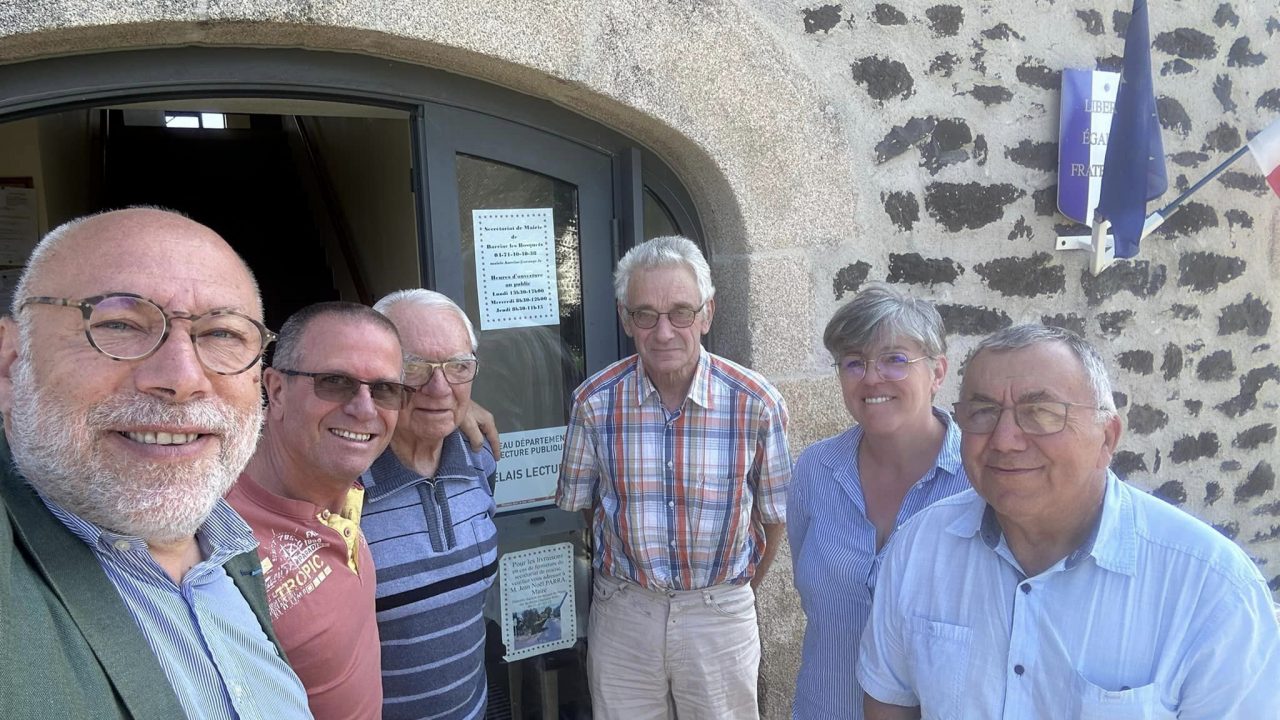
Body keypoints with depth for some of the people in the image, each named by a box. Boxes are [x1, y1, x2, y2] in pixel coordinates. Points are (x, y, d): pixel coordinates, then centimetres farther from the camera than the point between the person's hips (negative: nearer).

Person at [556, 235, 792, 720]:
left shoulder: (757, 403, -14)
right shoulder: (594, 401, -11)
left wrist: (742, 587, 7)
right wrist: (631, 569, 8)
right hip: (622, 611, 1)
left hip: (721, 612, -1)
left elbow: (774, 514, -1)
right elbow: (578, 503, 4)